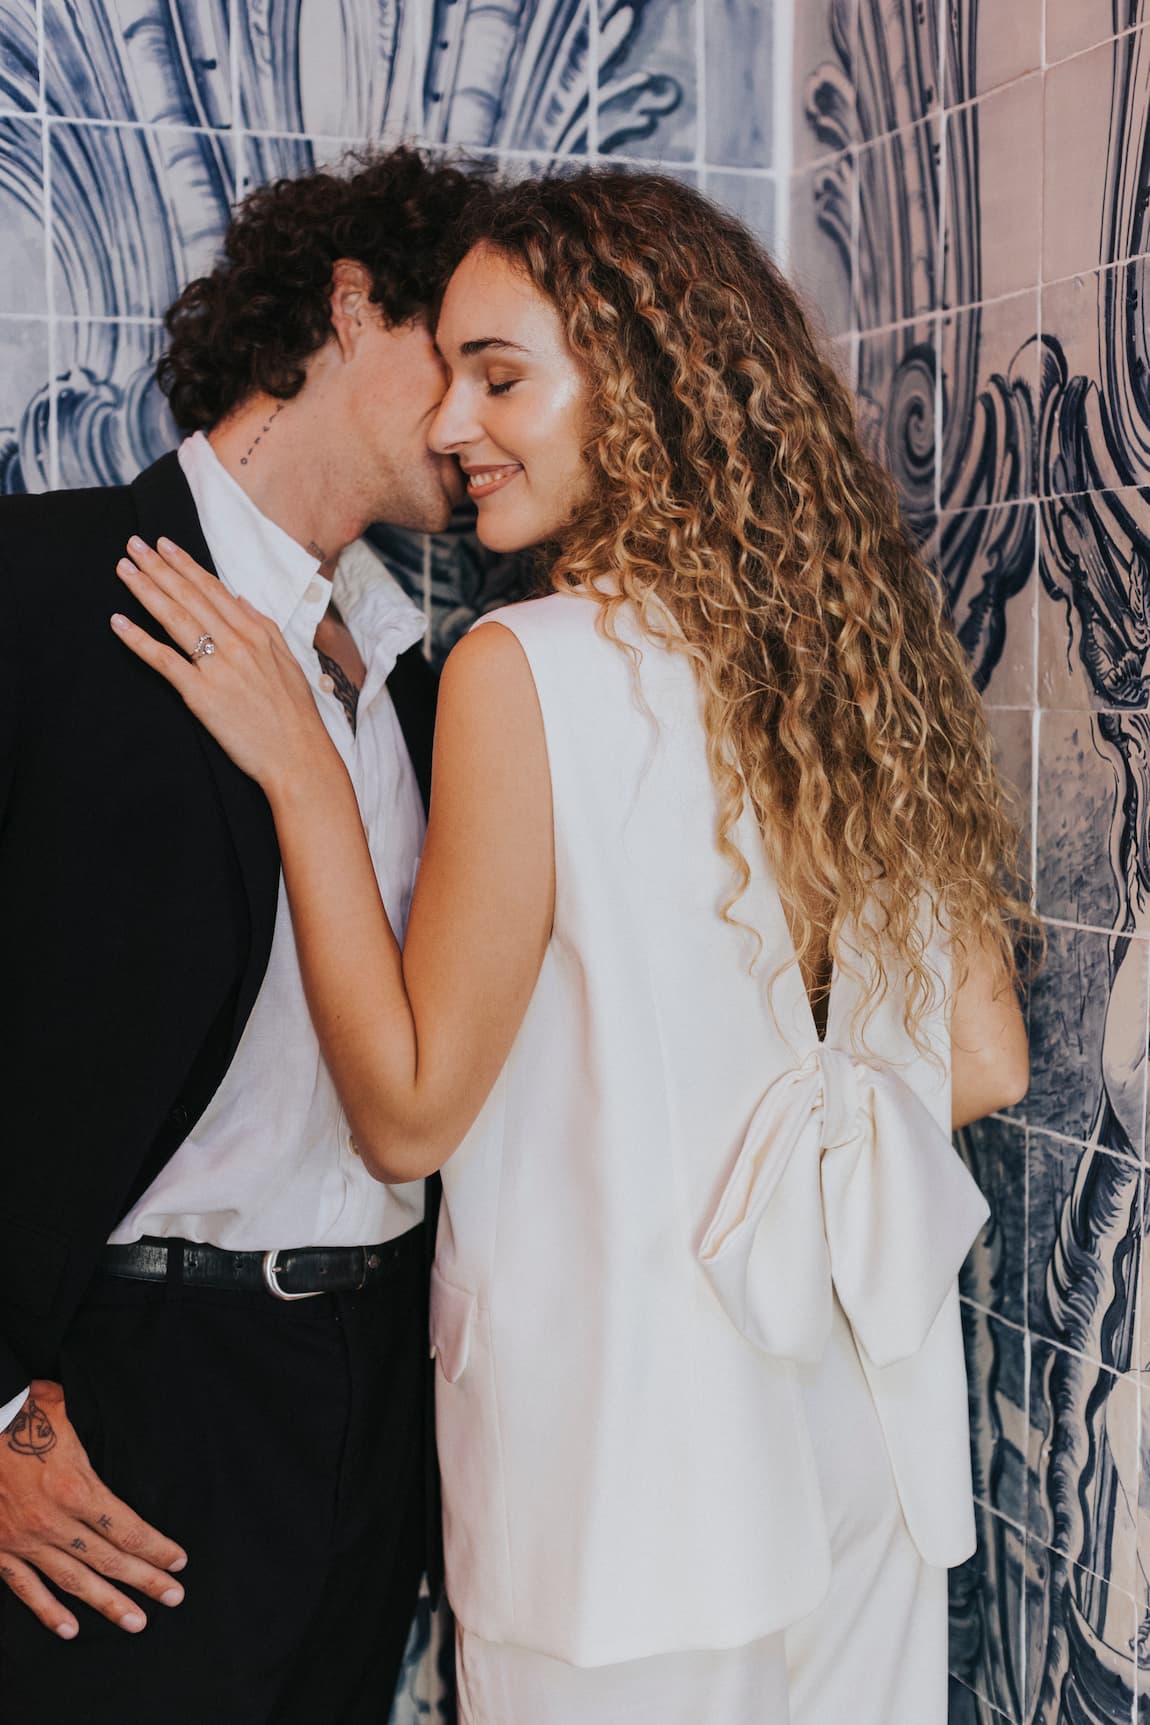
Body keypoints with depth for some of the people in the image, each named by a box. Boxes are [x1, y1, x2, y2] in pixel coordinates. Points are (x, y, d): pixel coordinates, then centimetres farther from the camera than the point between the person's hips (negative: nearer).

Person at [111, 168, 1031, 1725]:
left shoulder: (525, 672, -20)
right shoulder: (864, 644, -2)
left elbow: (408, 1113, -13)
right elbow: (987, 1063, 3)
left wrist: (299, 770, -10)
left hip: (625, 1457, -5)